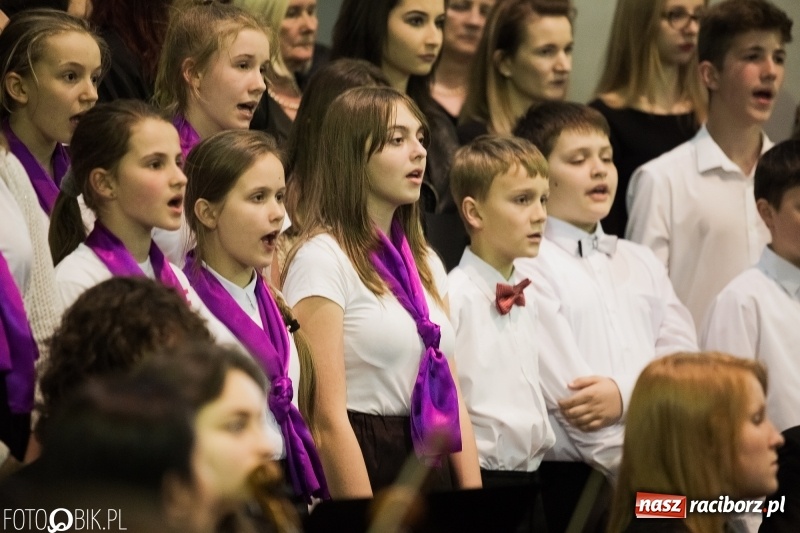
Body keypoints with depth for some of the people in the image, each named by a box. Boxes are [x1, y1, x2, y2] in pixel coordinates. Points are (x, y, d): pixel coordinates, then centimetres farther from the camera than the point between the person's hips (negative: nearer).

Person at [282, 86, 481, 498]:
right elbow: (328, 417, -16)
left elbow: (452, 397, 10)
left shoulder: (425, 263, 13)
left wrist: (473, 494, 1)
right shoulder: (322, 259, -11)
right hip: (361, 464, -7)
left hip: (433, 464, 7)